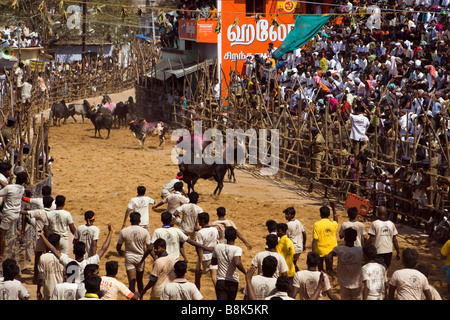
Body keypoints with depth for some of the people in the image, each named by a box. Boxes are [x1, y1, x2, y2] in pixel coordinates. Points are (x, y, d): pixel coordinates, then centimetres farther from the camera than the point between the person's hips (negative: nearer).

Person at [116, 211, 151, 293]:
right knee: (139, 281, 19)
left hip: (129, 258, -1)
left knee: (132, 282, -5)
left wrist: (120, 252, 22)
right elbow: (149, 247, -6)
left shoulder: (123, 231, -8)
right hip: (140, 258, 1)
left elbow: (118, 247, 0)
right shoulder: (145, 232, -9)